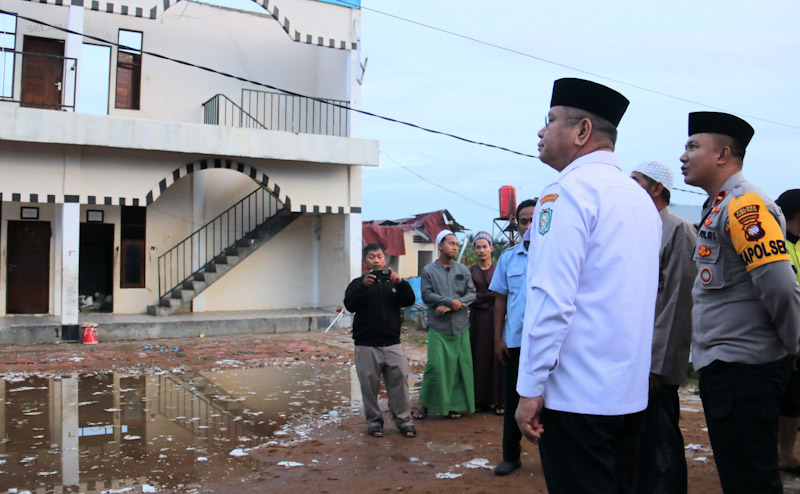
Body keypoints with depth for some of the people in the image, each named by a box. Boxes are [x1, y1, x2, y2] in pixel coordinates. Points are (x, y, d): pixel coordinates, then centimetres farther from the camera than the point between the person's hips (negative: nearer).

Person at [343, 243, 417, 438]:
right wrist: (363, 286, -24)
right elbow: (350, 305, -10)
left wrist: (400, 283, -17)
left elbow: (409, 301, 0)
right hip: (366, 345, -2)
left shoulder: (393, 281, 15)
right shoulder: (358, 283, 7)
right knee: (370, 384, 0)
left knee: (399, 380, -3)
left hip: (393, 343, 2)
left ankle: (403, 419, 7)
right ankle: (374, 421, 12)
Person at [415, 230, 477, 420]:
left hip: (460, 327, 3)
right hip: (438, 327, -3)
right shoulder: (429, 270, 1)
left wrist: (454, 305, -11)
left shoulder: (463, 270, 9)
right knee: (435, 366, -7)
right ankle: (425, 404, 8)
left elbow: (471, 293, 3)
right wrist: (451, 301, -13)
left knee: (460, 366, 4)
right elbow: (427, 295, -7)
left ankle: (456, 404, 16)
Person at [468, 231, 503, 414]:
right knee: (479, 358, 0)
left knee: (496, 357, -2)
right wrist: (491, 296, -10)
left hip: (496, 318, -1)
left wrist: (481, 297, -12)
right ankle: (479, 399, 7)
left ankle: (497, 400, 3)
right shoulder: (470, 272, 9)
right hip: (478, 320, 1)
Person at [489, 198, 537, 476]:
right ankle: (510, 456, 23)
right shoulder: (508, 258, 7)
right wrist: (498, 339, 4)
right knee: (514, 400, 11)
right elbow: (500, 299, 8)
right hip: (515, 341, 3)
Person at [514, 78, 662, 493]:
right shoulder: (640, 197, 14)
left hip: (576, 395, -8)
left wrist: (530, 389, -15)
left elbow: (551, 299, -19)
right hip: (631, 393, 9)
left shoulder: (568, 190, -13)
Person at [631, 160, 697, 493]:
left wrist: (657, 365, -18)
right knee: (638, 443, 15)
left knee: (659, 445, 0)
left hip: (656, 363, -8)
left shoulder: (677, 230, -10)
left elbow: (677, 303, -16)